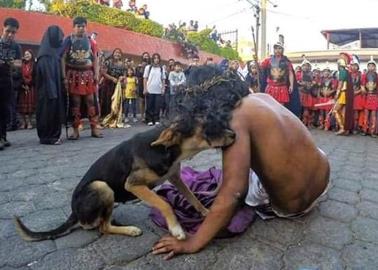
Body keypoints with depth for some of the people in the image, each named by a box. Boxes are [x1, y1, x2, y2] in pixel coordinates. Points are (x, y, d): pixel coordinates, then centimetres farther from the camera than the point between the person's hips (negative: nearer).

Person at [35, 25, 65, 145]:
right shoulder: (45, 56, -13)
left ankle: (54, 135, 15)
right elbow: (47, 75, -19)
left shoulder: (55, 53, 13)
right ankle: (48, 136, 2)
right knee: (48, 110, -4)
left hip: (55, 88, 8)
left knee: (56, 110, 9)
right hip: (48, 89, -8)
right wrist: (52, 91, -22)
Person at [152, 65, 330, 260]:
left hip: (292, 206, -6)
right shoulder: (261, 97, -1)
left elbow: (231, 194, -30)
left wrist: (193, 242, -23)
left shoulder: (236, 119, -24)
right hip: (323, 180, 7)